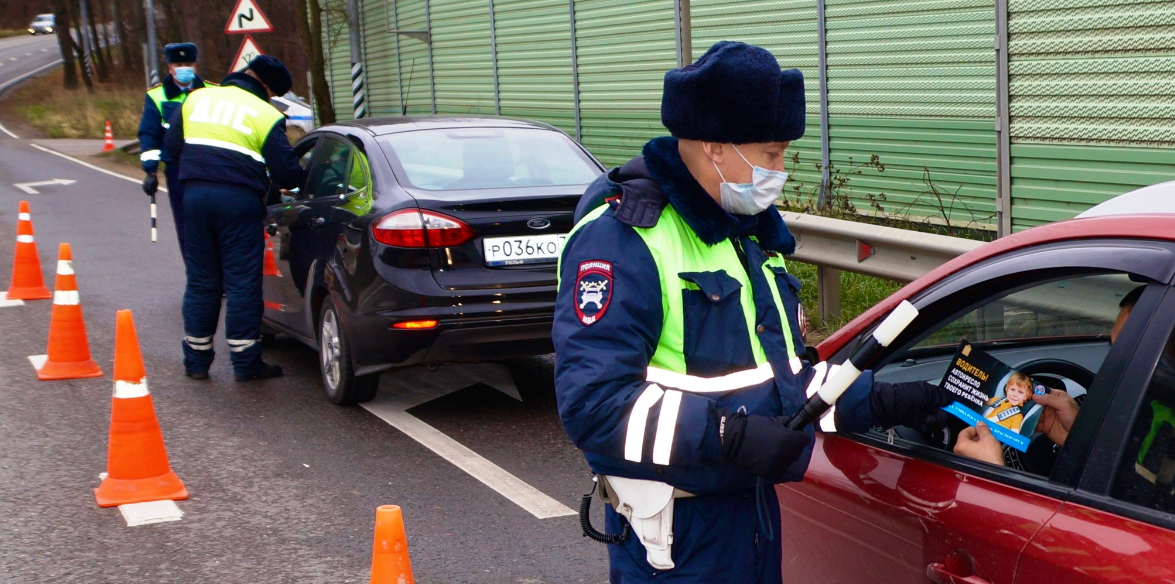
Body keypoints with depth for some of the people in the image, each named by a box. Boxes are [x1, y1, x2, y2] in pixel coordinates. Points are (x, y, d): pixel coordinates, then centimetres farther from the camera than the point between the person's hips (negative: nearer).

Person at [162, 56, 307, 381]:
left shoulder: (197, 98, 13)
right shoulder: (265, 115, -1)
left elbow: (171, 147, 15)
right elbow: (286, 174, -5)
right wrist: (303, 179, 16)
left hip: (195, 195, 4)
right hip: (240, 200, -4)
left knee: (201, 281, 12)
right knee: (243, 284, 2)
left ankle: (196, 361, 17)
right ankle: (246, 363, 6)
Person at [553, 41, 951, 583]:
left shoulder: (752, 228, 12)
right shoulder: (622, 238, -18)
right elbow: (592, 403, -27)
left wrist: (881, 402, 9)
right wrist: (727, 435, -33)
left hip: (757, 512, 8)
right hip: (677, 537, -8)